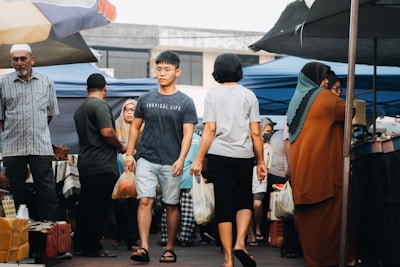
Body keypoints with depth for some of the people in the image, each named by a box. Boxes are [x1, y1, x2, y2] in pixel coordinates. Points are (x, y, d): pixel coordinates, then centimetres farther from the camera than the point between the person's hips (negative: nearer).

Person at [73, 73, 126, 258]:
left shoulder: (80, 109, 18)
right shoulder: (101, 105, -11)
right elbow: (107, 132, -22)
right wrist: (121, 147, -5)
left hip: (84, 164, 9)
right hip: (102, 166, -9)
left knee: (85, 206, 12)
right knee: (98, 207, -5)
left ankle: (80, 246, 16)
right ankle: (93, 247, -4)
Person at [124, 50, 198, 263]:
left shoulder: (185, 103, 1)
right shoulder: (146, 99, 9)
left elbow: (187, 133, -4)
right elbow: (135, 127, 15)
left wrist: (181, 160, -16)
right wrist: (129, 154, 7)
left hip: (171, 163, -1)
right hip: (147, 159, 1)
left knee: (171, 205, 5)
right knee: (145, 201, -11)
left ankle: (169, 249, 15)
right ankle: (144, 248, -15)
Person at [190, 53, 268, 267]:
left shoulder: (212, 95, 2)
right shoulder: (248, 95, 4)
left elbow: (209, 130, -4)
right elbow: (255, 133, 1)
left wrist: (198, 160, -2)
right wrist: (260, 162, 8)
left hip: (218, 155, 0)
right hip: (243, 156, 0)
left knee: (223, 204, 4)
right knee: (244, 200, 16)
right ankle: (240, 243, -5)